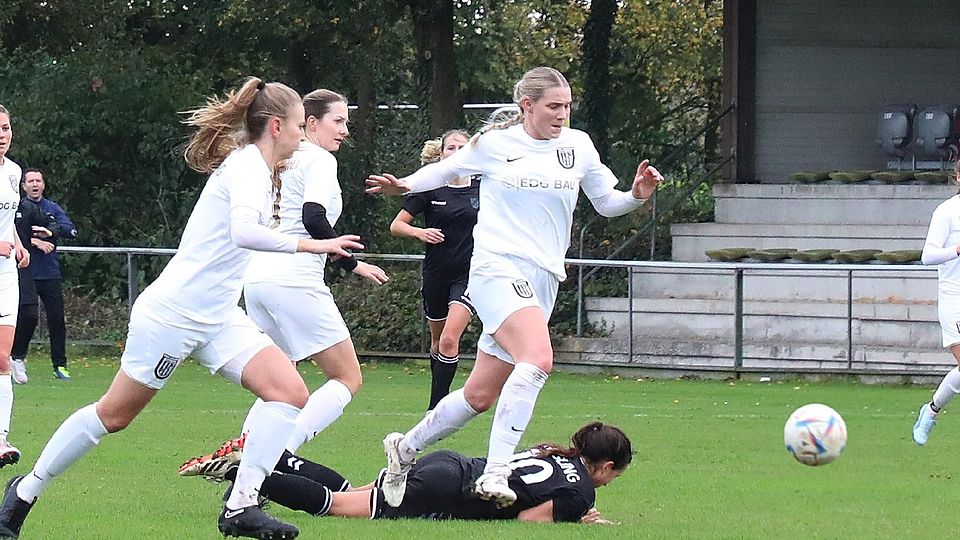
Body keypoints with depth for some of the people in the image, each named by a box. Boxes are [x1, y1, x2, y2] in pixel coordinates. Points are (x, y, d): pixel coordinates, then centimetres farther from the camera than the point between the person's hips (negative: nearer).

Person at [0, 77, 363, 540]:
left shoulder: (252, 166, 12)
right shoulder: (247, 166, -17)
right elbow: (243, 232, -36)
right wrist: (310, 245, -36)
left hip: (217, 319, 9)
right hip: (173, 312, -9)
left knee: (289, 391, -11)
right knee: (114, 414, 4)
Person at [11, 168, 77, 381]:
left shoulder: (52, 208, 11)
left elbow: (71, 230, -1)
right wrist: (36, 241, -20)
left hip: (51, 273, 3)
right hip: (26, 273, -3)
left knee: (57, 319, 0)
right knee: (28, 318, -9)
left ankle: (60, 366, 7)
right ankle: (17, 357, 11)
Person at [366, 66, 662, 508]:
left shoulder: (577, 146, 10)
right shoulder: (494, 144, 2)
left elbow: (607, 203, 18)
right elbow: (448, 169, 18)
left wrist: (637, 194, -2)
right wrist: (404, 186, 4)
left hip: (542, 281, 5)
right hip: (498, 269, -5)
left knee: (480, 395, 9)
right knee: (537, 357, -31)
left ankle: (405, 448, 32)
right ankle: (495, 471, -33)